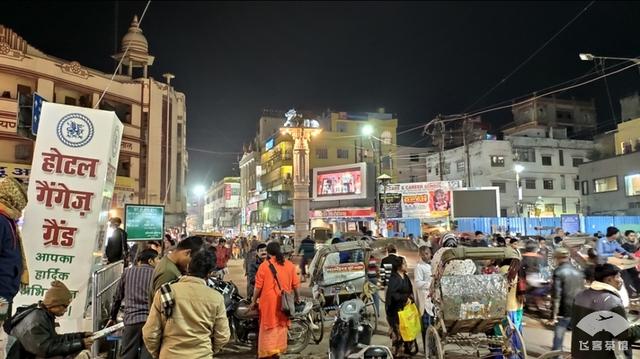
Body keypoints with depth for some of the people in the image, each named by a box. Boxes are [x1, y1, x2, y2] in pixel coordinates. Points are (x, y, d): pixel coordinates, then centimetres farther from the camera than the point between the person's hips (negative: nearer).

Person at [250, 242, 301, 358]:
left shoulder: (264, 266, -8)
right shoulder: (289, 265, 1)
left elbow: (258, 286, -7)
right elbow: (295, 284, 6)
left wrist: (253, 300, 6)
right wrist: (297, 296, 23)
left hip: (269, 301, -3)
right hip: (283, 302, 4)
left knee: (269, 327, 5)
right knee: (281, 326, 16)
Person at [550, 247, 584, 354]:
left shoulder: (558, 272, -11)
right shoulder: (578, 272, 9)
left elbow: (556, 295, -15)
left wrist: (554, 314, -12)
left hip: (564, 311, -5)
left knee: (558, 339, 4)